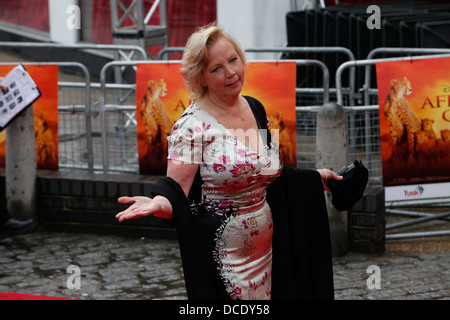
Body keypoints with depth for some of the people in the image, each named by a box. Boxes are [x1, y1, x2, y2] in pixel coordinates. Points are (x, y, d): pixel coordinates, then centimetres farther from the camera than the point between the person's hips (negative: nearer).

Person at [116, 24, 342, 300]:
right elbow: (176, 191, -21)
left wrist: (315, 177, 23)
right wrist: (156, 203, -41)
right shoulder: (193, 125, -15)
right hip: (218, 255, -7)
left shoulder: (255, 109, 7)